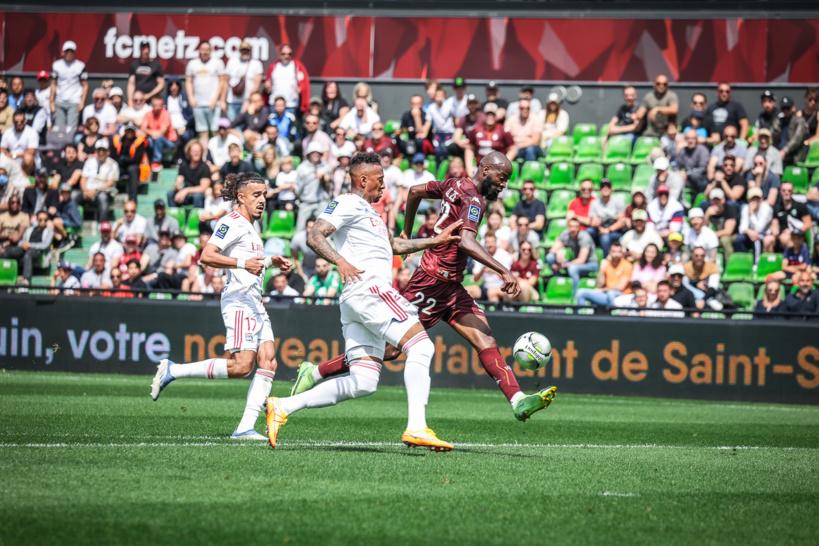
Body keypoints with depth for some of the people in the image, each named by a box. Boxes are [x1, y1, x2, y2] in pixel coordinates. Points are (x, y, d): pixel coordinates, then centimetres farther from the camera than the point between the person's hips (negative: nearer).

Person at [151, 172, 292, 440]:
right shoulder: (232, 222, -8)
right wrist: (243, 263, -28)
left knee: (268, 361, -5)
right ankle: (172, 370, -7)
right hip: (239, 300, -10)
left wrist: (270, 261, 28)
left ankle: (245, 427, -8)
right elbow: (207, 256, -20)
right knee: (242, 365, -17)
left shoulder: (249, 226, 21)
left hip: (255, 302, 10)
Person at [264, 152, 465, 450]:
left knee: (362, 383, 2)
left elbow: (393, 245, 43)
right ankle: (416, 428, -30)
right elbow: (315, 236, -13)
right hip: (369, 289, -10)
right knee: (421, 345, -18)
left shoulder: (366, 210, 31)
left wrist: (434, 241, 37)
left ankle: (283, 406, 1)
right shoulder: (348, 203, -1)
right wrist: (340, 261, -29)